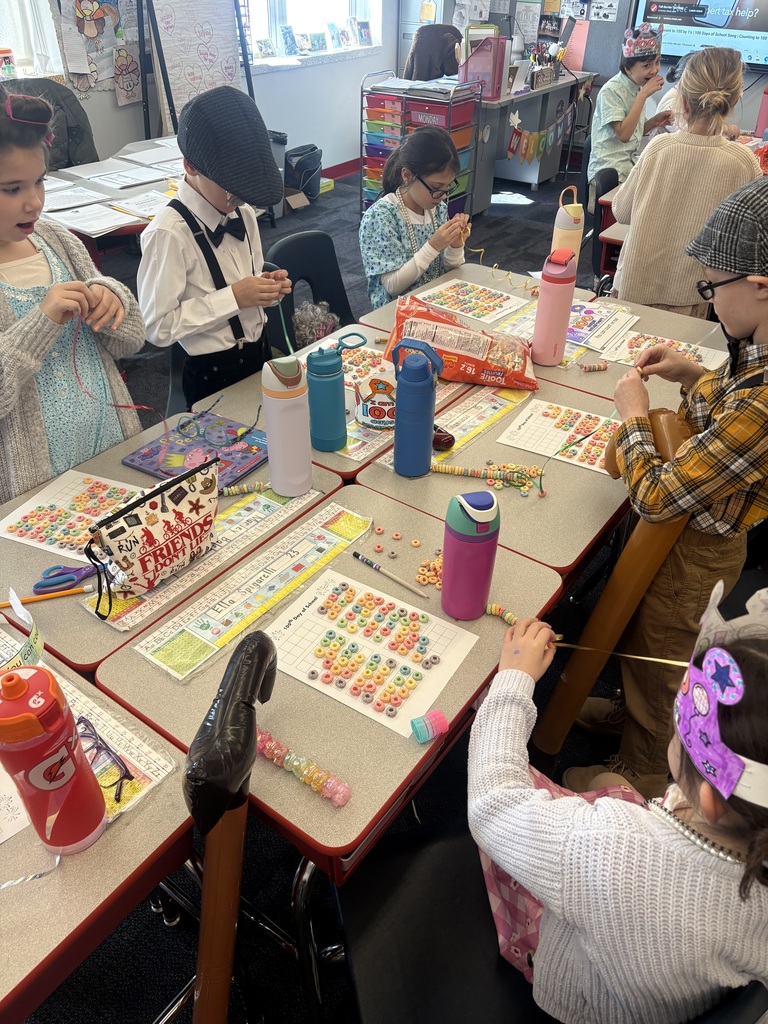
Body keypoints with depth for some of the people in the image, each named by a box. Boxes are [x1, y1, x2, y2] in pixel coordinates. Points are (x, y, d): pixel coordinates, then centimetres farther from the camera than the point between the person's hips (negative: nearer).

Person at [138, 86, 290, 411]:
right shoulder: (169, 233, -20)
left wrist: (268, 286, -6)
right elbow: (157, 326, -20)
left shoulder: (242, 214, 3)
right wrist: (233, 297, -23)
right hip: (213, 375, -7)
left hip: (259, 356, 7)